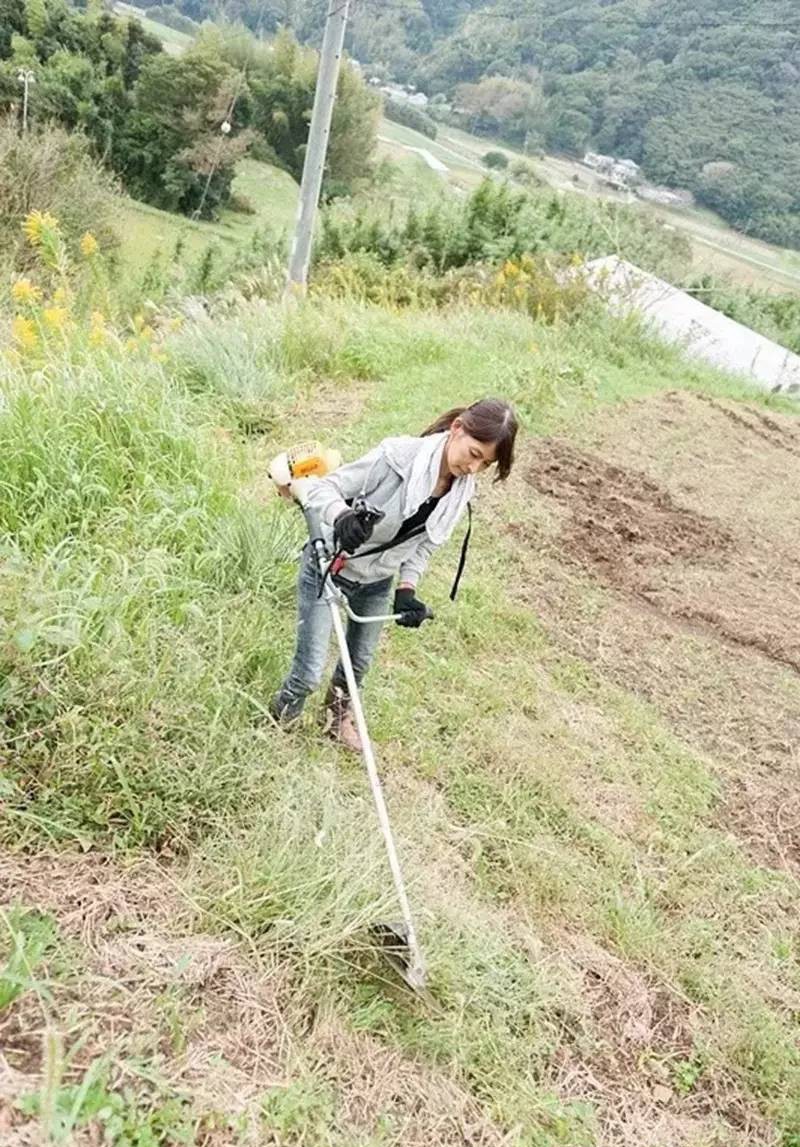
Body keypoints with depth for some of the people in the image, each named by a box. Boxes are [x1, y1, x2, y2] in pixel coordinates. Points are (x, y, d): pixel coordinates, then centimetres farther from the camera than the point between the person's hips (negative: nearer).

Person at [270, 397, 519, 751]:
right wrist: (342, 516, -48)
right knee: (309, 671, -3)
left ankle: (338, 714, 53)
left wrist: (407, 590, -14)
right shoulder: (398, 455, -29)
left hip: (377, 583, 6)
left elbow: (424, 544, 1)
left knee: (359, 662, 23)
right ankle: (277, 721, 29)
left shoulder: (462, 491, -9)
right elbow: (324, 487, -27)